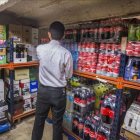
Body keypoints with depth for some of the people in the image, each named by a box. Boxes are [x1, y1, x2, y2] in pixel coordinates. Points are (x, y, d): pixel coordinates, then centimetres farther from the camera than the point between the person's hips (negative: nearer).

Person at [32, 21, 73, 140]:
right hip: (59, 92, -2)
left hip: (43, 90, 3)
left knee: (39, 119, 22)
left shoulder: (40, 49, -9)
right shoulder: (66, 53, -17)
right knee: (57, 122, 17)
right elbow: (68, 75, -5)